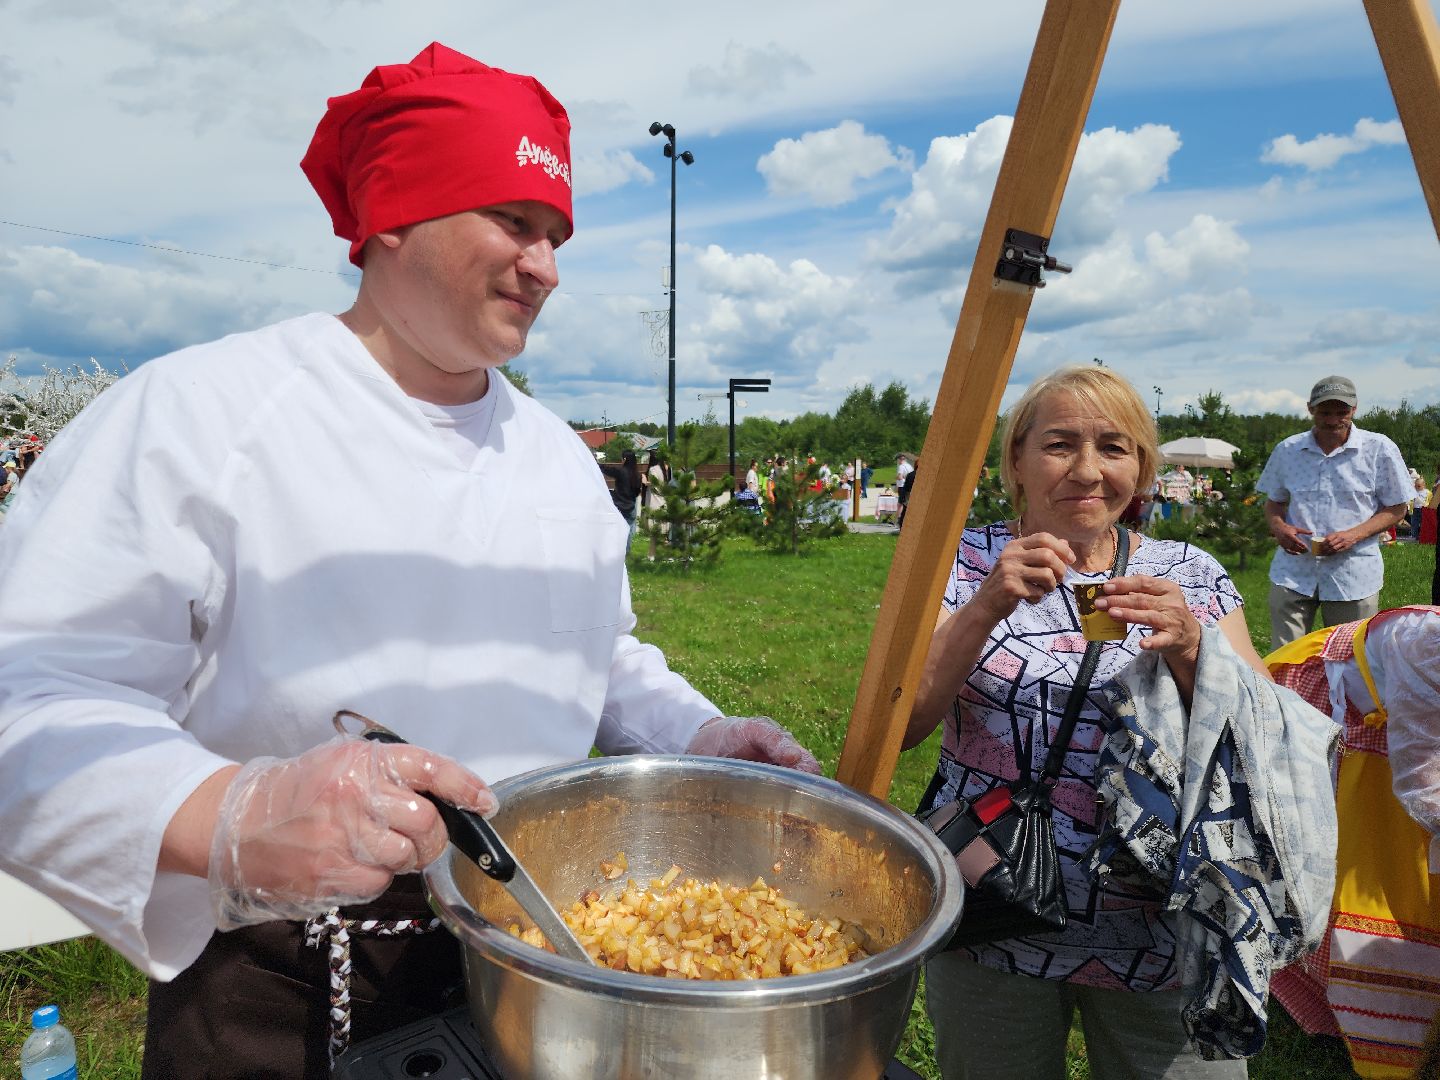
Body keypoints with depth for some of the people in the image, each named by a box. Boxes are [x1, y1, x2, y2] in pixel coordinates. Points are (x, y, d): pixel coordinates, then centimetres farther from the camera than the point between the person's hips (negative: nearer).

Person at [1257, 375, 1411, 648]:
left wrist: (1354, 535, -15)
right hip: (1293, 573, 1)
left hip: (1353, 577, -1)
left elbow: (1396, 509, 3)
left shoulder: (1379, 449, -1)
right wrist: (1277, 526, -7)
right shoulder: (1287, 450, 6)